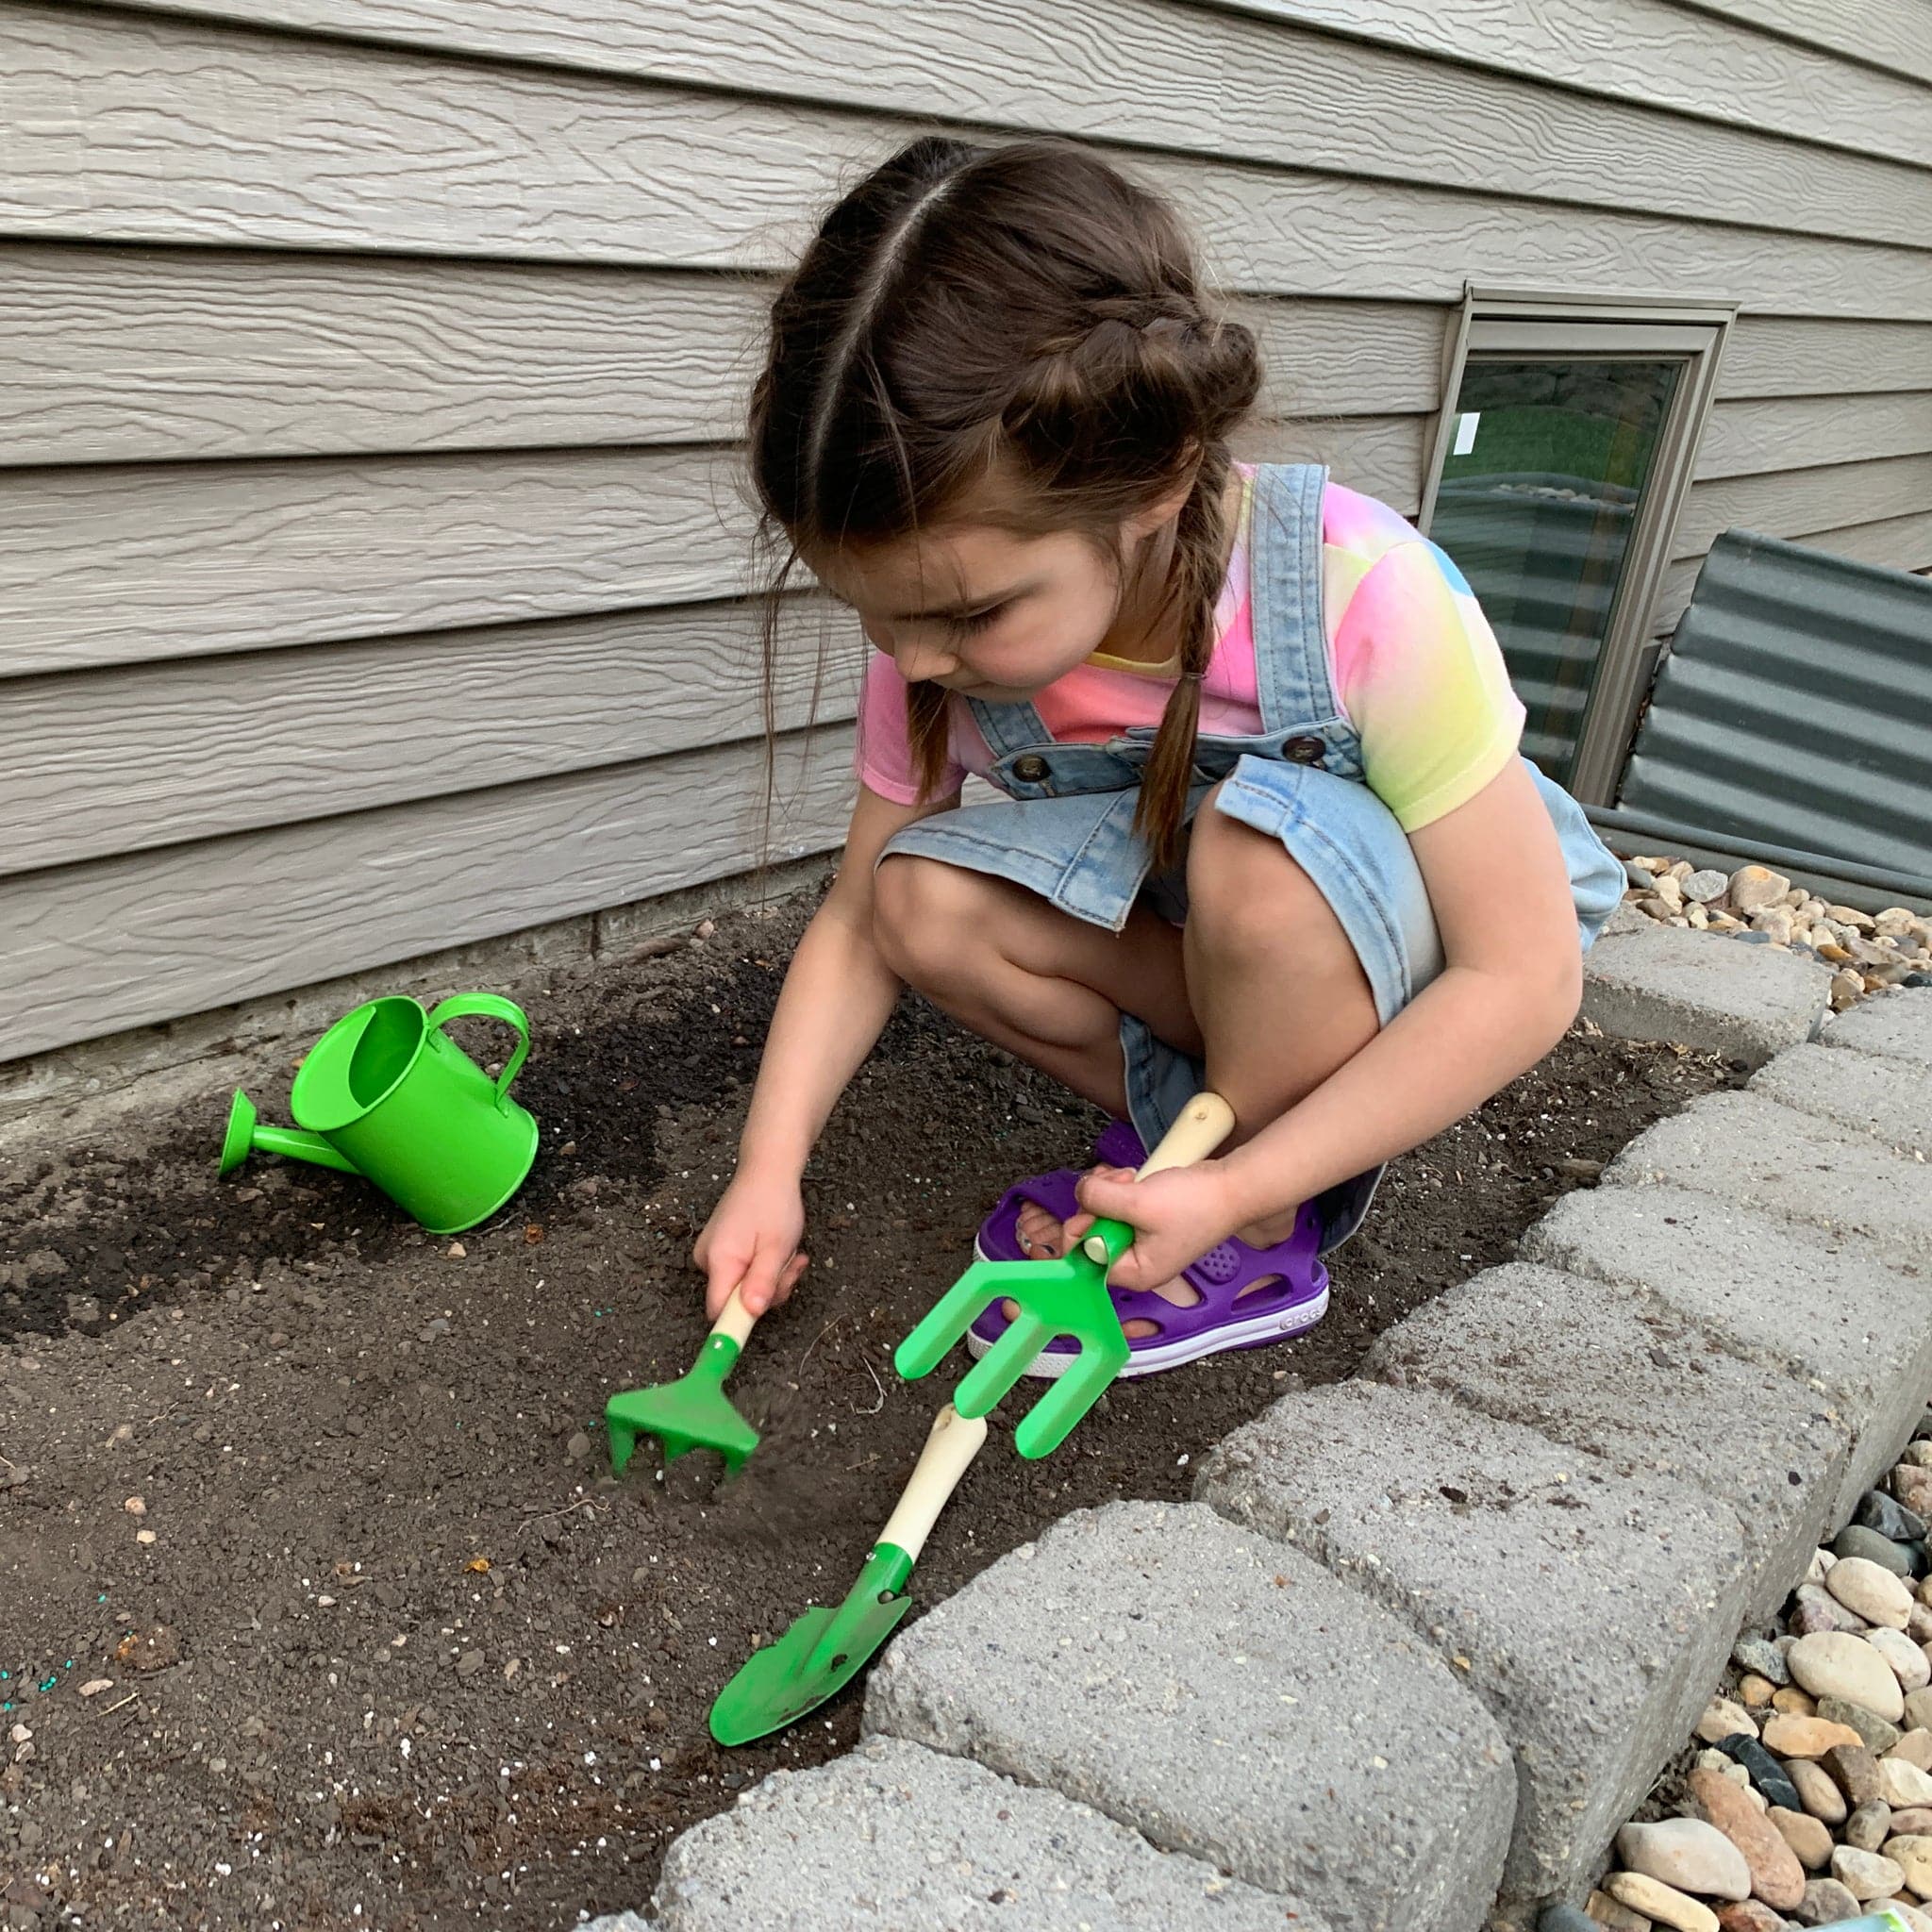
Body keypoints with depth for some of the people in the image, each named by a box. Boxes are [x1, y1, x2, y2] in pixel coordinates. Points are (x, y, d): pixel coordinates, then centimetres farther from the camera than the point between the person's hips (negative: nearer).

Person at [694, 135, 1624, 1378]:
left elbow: (1525, 978, -28)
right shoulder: (946, 648, -18)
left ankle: (1260, 1244, -12)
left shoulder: (1363, 599, -33)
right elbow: (860, 924, -7)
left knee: (1258, 841, -36)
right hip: (1201, 967, 4)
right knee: (930, 903, -21)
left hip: (1420, 965, -3)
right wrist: (771, 1170, -18)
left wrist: (1233, 1195, -31)